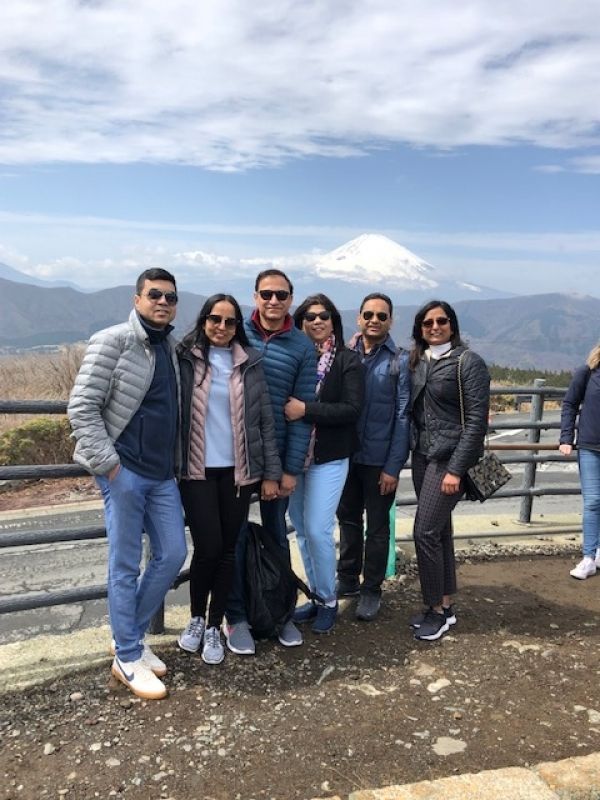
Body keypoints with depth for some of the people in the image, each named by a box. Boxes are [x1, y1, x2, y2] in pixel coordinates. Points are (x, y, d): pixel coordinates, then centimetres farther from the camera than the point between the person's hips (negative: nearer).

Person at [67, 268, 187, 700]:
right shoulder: (113, 341, -9)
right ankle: (128, 659, 18)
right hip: (124, 471, -7)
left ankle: (131, 636, 29)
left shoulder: (172, 347, 11)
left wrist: (175, 461, 12)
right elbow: (82, 407, -12)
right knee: (126, 565, 2)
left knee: (172, 554, 10)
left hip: (163, 474, 7)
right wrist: (107, 462, -15)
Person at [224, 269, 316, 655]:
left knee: (277, 534, 14)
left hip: (277, 455, 1)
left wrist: (292, 468, -8)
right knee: (236, 535, 6)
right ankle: (237, 617, 21)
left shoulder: (303, 346, -2)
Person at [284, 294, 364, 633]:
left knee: (317, 530, -5)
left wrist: (306, 409, -21)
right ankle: (316, 596, 28)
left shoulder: (348, 360, -3)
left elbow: (352, 409, -13)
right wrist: (286, 409, -14)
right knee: (302, 530, 11)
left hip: (329, 458, -4)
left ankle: (329, 601, 17)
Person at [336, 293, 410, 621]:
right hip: (346, 455, 3)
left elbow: (403, 417, -9)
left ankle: (371, 589, 26)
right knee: (347, 519, 17)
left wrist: (393, 466, -12)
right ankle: (347, 578, 35)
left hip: (379, 459, -3)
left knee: (377, 527, 11)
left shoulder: (400, 361, -6)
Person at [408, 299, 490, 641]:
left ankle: (437, 610, 9)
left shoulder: (469, 361, -9)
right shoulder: (418, 362, 9)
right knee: (440, 530, 12)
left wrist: (456, 469, -17)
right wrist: (412, 451, 5)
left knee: (425, 531, -7)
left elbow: (477, 420, -13)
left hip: (449, 458, -6)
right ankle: (445, 605, 23)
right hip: (422, 455, 6)